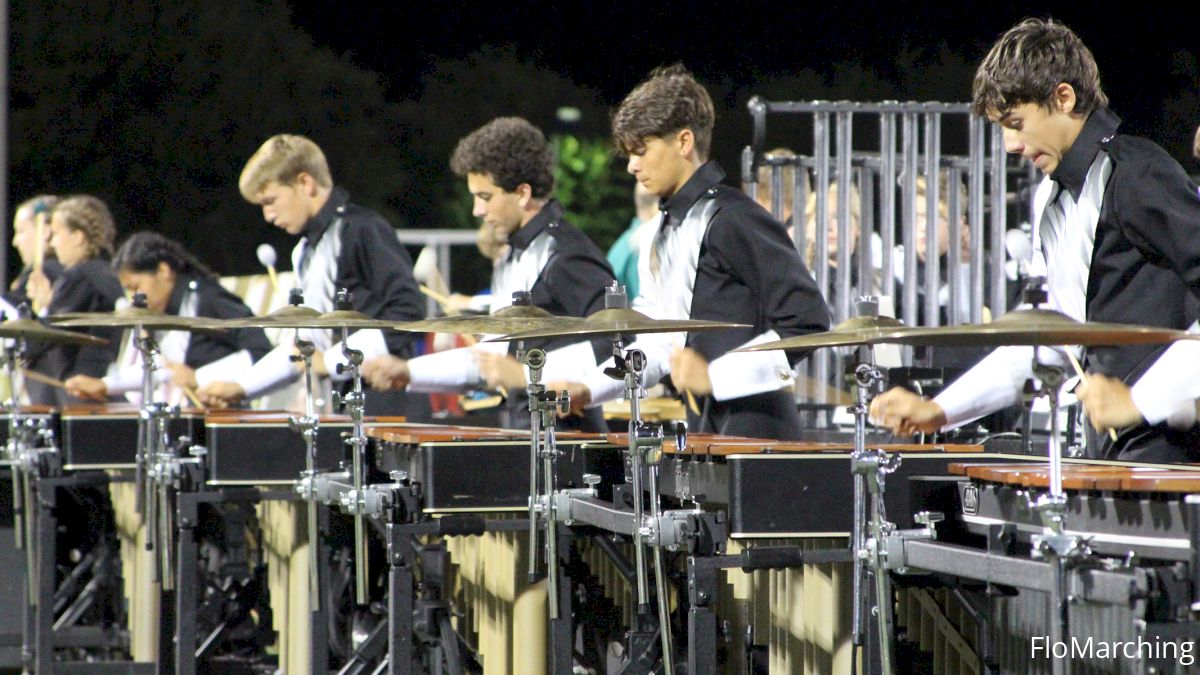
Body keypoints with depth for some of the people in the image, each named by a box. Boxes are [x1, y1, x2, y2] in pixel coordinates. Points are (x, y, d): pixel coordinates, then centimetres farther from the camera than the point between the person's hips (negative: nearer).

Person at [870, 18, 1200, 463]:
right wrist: (940, 411, 18)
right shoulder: (1051, 200, 19)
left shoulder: (1136, 175, -10)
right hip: (1111, 450, 8)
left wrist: (1139, 400, -20)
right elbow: (1048, 339, 26)